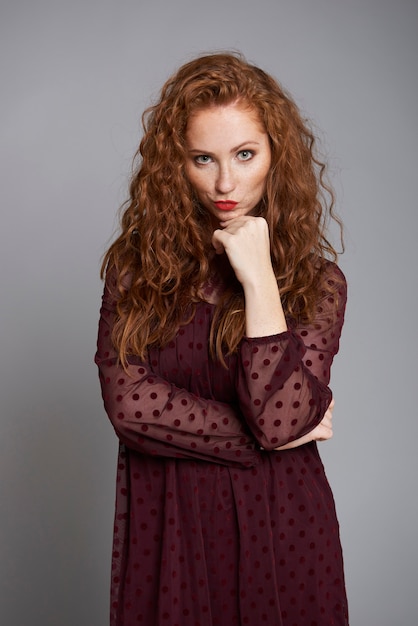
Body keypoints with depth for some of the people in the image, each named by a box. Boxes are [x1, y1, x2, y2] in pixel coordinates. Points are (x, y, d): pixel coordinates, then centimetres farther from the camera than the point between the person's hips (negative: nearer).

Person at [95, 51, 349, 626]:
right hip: (162, 521, 1)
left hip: (278, 526, 0)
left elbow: (280, 418, -18)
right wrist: (274, 438, -12)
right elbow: (127, 401, -14)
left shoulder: (317, 281, -6)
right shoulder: (137, 263, -4)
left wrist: (258, 277, -18)